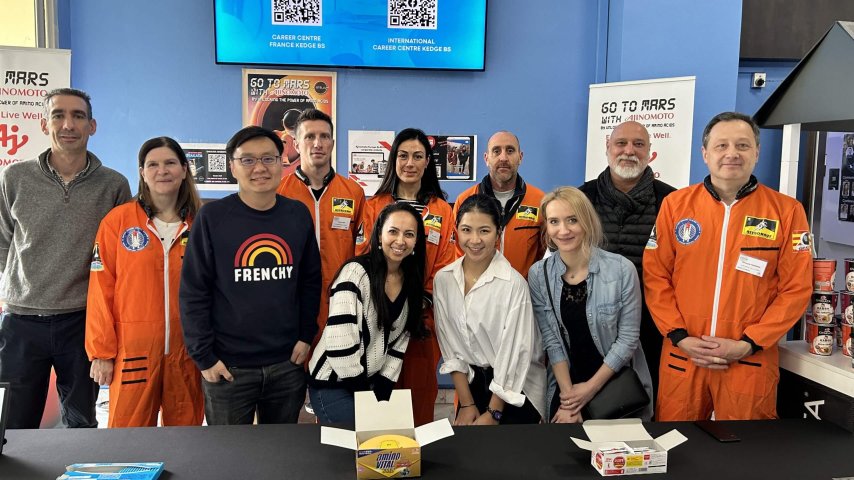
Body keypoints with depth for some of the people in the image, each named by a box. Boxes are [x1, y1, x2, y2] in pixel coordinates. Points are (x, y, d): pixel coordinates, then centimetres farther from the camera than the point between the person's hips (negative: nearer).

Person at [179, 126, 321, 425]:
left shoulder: (298, 214, 3)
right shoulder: (212, 217, -7)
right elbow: (193, 292, -6)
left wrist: (306, 336, 3)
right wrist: (204, 356, -8)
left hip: (288, 364, 3)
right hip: (228, 366, -2)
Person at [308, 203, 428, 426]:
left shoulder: (412, 282, 2)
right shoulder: (355, 273, -20)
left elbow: (399, 341, 7)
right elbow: (339, 344, -23)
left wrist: (382, 391, -2)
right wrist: (365, 394, -15)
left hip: (373, 383, 6)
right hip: (333, 384, -6)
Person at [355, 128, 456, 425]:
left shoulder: (442, 211, 7)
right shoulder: (373, 206, 6)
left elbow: (445, 266, 5)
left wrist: (426, 299, -9)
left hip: (423, 317, 1)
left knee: (420, 389, 6)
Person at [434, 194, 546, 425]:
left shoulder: (513, 283, -20)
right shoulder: (443, 279, -6)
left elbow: (514, 353, -16)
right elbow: (450, 345, -1)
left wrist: (493, 414, -12)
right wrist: (467, 404, -3)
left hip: (517, 389, -4)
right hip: (471, 383, 4)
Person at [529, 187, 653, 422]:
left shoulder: (621, 269, -14)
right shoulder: (538, 274, -7)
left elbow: (628, 338, -11)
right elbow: (551, 340, -6)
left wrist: (591, 388, -10)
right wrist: (568, 395, -12)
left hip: (620, 385, -1)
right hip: (565, 387, 2)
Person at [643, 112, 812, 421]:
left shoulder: (787, 211, 0)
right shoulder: (675, 204, 2)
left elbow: (796, 289, -2)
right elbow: (655, 276, 1)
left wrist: (749, 344, -10)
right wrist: (679, 336, -7)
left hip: (750, 361, -1)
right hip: (682, 356, 1)